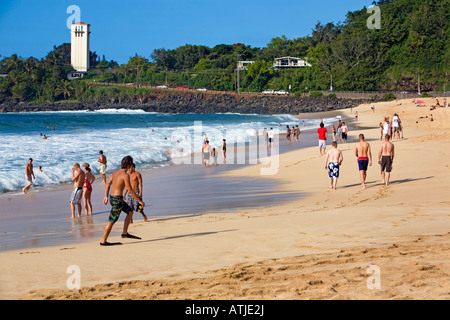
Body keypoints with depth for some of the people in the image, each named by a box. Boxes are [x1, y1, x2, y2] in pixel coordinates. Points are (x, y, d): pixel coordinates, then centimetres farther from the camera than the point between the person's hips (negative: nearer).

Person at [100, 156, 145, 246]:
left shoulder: (116, 172, 8)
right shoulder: (125, 175, -18)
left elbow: (108, 184, 14)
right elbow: (130, 190, -19)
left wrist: (106, 197, 21)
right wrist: (139, 201, -13)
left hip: (112, 197, 9)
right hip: (117, 200, -9)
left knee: (130, 212, 19)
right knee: (111, 221, -1)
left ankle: (125, 233, 19)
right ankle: (103, 241, 6)